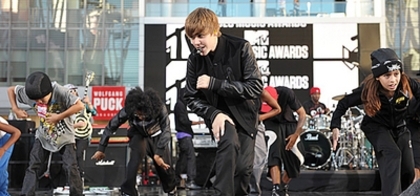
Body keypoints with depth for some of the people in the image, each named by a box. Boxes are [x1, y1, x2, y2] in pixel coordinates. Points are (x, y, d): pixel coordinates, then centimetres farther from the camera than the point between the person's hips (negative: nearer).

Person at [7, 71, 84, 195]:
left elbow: (80, 105, -34)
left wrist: (59, 117, -33)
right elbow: (11, 90, 0)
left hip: (64, 136, -3)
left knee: (70, 167, -8)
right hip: (43, 136, 4)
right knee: (33, 166, 0)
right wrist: (15, 109, -12)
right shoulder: (28, 93, -18)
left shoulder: (60, 92, -29)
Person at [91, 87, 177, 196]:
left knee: (164, 165, 4)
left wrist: (158, 154, -44)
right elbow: (111, 126, -23)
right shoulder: (128, 110, -32)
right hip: (140, 136, 0)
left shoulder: (160, 109, -36)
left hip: (157, 136, 0)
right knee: (135, 159, -28)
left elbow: (166, 131, -36)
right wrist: (101, 149, -20)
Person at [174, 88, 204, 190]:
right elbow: (183, 121, -16)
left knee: (183, 157, 13)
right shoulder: (180, 105, -10)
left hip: (183, 134, 10)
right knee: (191, 156, -16)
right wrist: (198, 122, -16)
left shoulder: (180, 105, 18)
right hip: (184, 135, -10)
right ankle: (190, 181, -21)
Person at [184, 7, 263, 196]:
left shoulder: (241, 48, -20)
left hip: (244, 112, 0)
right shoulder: (195, 59, -12)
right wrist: (213, 114, -23)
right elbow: (191, 98, -4)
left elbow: (255, 87, -24)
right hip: (218, 112, 0)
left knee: (243, 168, 1)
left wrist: (214, 83, -30)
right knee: (229, 142, -32)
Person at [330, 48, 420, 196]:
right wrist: (335, 126, -26)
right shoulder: (368, 90, -31)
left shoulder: (407, 84, -28)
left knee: (408, 170, 6)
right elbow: (343, 104, -19)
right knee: (392, 155, -31)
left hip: (400, 128, 4)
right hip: (377, 127, -3)